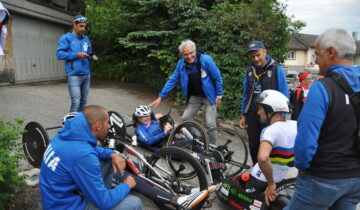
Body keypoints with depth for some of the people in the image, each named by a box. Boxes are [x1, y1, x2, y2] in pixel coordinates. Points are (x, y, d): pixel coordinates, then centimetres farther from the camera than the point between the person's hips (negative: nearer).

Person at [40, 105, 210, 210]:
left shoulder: (70, 134, -5)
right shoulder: (82, 155, -33)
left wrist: (112, 154, -1)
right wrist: (127, 185, -8)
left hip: (63, 193, 9)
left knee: (110, 162, 6)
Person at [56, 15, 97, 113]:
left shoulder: (86, 39, 18)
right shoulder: (66, 38, 0)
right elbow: (59, 54, -8)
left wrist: (92, 57, -1)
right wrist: (76, 55, -17)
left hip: (86, 74, 6)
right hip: (74, 75, -6)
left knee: (83, 101, 10)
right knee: (76, 102, -13)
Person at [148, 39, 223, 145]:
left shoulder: (205, 60, -20)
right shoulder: (181, 63, -7)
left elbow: (217, 77, -12)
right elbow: (172, 80, -2)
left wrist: (219, 95, -9)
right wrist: (160, 97, -5)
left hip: (209, 96, -4)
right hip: (194, 96, 5)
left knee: (210, 124, -8)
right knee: (185, 119, 5)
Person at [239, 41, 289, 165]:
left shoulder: (276, 70, -6)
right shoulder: (249, 71, 8)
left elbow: (284, 95, -4)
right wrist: (243, 115, 11)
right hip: (252, 115, 4)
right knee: (253, 147, 12)